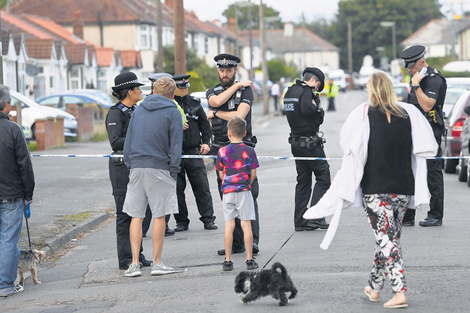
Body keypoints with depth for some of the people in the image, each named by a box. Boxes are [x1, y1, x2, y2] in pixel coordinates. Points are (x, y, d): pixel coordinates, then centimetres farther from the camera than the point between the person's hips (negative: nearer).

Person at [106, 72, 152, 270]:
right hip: (122, 166, -9)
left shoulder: (134, 111, 14)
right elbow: (115, 142, -21)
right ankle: (125, 259, -1)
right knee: (125, 213, -5)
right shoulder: (115, 113, -12)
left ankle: (137, 255, 19)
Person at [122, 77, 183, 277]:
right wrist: (174, 172, 0)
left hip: (137, 168, 4)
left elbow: (128, 141, 14)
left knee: (136, 217, 4)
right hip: (159, 168, -4)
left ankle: (135, 263, 0)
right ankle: (157, 263, 3)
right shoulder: (172, 112, 0)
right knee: (159, 216, 2)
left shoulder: (138, 110, 13)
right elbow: (175, 145, -4)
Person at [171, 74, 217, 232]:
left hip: (194, 152, 2)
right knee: (177, 188, 2)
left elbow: (204, 123, 15)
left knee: (202, 186, 0)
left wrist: (206, 142, 5)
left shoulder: (194, 103, 9)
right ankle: (181, 221, 12)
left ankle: (208, 219, 6)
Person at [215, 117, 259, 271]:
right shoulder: (249, 151, -3)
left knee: (229, 225, 3)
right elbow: (253, 173, -1)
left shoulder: (222, 151, -2)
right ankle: (249, 260, 2)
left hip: (228, 191, 1)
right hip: (244, 191, -1)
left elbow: (221, 174, 3)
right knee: (246, 225, 2)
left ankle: (228, 260, 5)